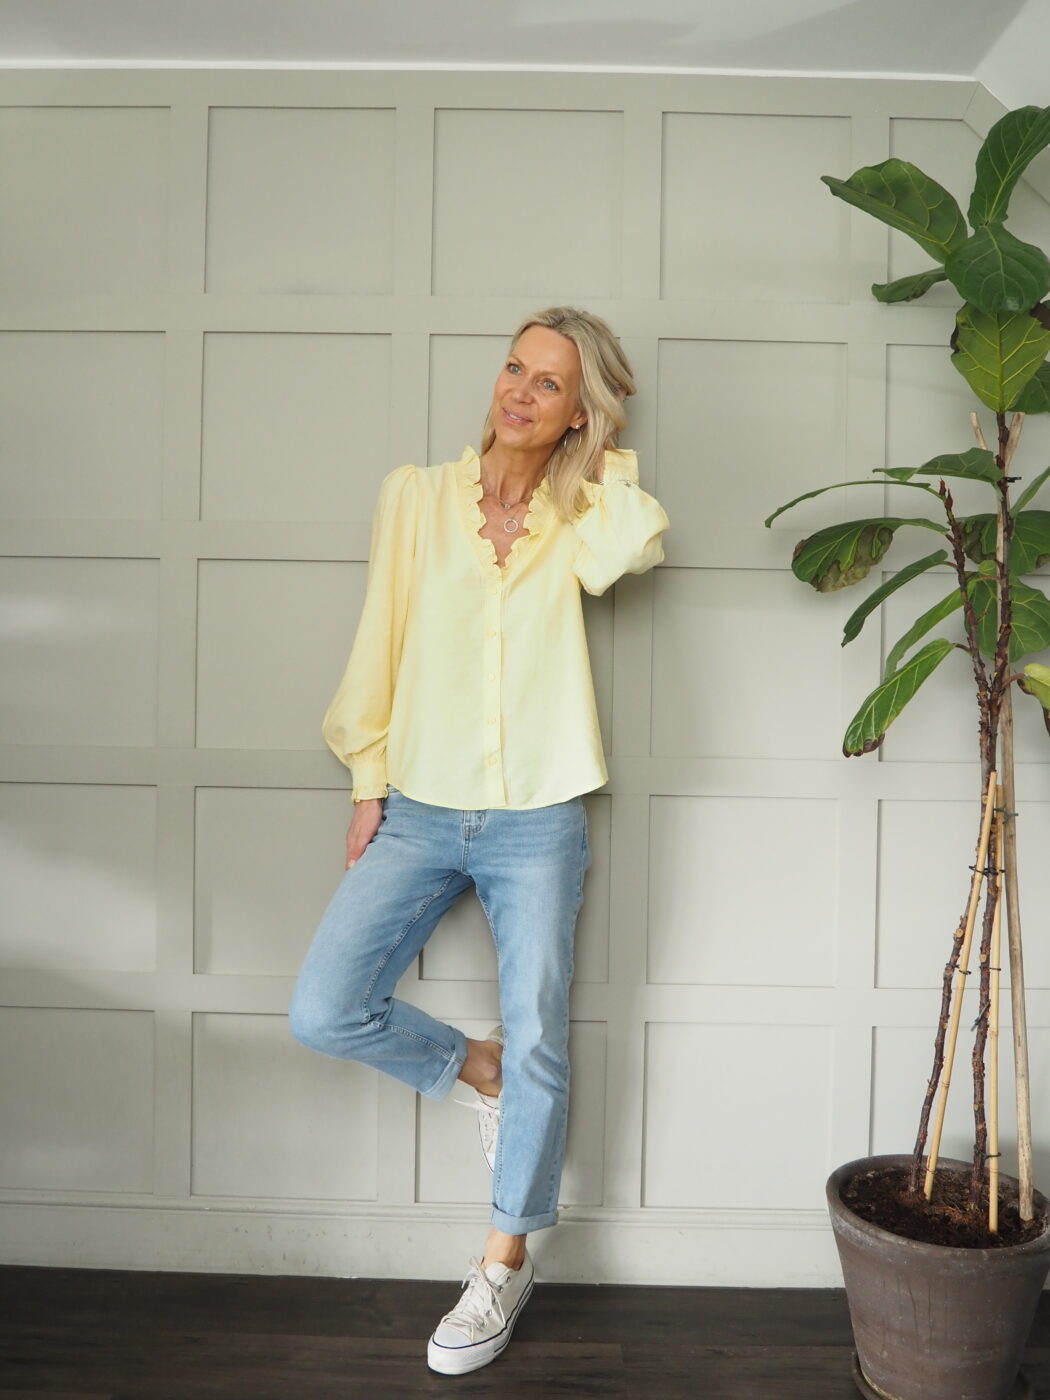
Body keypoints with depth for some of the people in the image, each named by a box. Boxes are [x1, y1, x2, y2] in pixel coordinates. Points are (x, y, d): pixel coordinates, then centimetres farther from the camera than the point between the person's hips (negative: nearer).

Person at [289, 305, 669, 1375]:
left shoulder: (575, 520, 2)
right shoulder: (418, 495, 3)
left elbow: (638, 542, -22)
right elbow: (380, 644, 4)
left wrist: (602, 456, -4)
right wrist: (370, 784, 2)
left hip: (536, 826, -1)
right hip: (420, 814, 2)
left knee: (538, 1046, 3)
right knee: (322, 1013, -4)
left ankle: (506, 1262, 27)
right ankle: (475, 1068, 25)